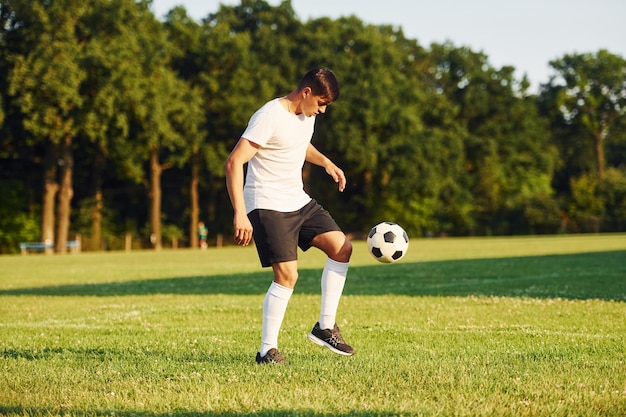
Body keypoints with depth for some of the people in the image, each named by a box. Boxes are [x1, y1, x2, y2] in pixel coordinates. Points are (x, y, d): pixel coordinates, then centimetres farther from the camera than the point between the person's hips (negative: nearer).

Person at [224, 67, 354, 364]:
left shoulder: (307, 115, 7)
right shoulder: (269, 117, -20)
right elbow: (234, 163, -24)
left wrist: (326, 163, 15)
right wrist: (240, 213, -30)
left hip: (298, 201, 9)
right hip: (267, 205, -9)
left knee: (341, 247, 0)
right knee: (287, 274, -16)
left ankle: (325, 327, 7)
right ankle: (267, 350, -5)